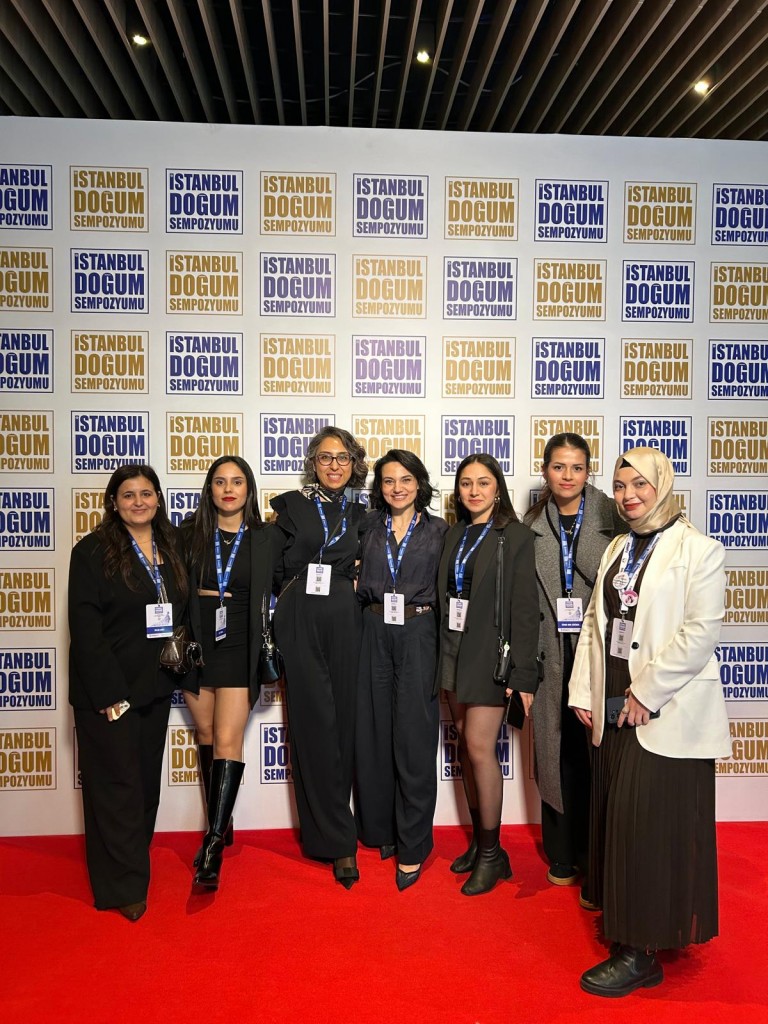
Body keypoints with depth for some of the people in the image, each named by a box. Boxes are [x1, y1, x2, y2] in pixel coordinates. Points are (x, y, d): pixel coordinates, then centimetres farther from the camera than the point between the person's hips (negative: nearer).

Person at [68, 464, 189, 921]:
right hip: (108, 690, -5)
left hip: (155, 686, 5)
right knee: (116, 784, 1)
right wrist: (109, 693, -17)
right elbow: (85, 628, -12)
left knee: (147, 780, 15)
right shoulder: (93, 552, -8)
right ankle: (123, 887, 15)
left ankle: (134, 863, 32)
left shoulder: (172, 548, 8)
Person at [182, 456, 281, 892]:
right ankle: (220, 826, 27)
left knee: (227, 739, -9)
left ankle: (214, 846, -4)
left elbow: (280, 593, 3)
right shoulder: (191, 533, 3)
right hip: (198, 643, 3)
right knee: (206, 734, 12)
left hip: (239, 647, -3)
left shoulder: (267, 537, -1)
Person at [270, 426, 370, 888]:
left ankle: (323, 831, 19)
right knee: (315, 724, -5)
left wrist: (356, 577, 4)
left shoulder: (360, 515, 13)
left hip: (346, 624, 3)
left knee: (344, 721, 3)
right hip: (301, 622, -2)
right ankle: (340, 841, 3)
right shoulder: (292, 505, 5)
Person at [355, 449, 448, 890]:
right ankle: (381, 828, 26)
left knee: (414, 739, -1)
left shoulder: (438, 530, 3)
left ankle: (413, 846, 10)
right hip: (375, 635, 3)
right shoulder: (369, 528, 10)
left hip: (418, 636, -3)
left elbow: (446, 590, 2)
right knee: (374, 734, 8)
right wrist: (356, 586, -4)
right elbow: (358, 584, 14)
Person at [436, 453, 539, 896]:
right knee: (466, 746, 11)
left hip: (490, 655, -6)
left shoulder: (515, 535, -7)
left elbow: (525, 608, -10)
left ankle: (492, 853, 11)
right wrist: (444, 655, 5)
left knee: (480, 747, -6)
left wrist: (522, 673, -13)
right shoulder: (454, 535, 11)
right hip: (455, 651, 6)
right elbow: (445, 596, 10)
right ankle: (480, 840, 27)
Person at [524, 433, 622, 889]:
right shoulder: (532, 524, 6)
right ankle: (562, 856, 26)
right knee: (557, 752, 10)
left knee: (598, 751, 5)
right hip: (551, 656, 2)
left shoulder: (613, 516, -2)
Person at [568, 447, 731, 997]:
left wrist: (647, 692, -16)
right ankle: (622, 923, 32)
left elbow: (701, 631, -16)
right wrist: (584, 692, 5)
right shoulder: (617, 549, 13)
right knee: (614, 822, 14)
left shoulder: (699, 549, -8)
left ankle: (640, 954, 14)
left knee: (651, 828, 0)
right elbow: (595, 624, 11)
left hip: (665, 715, -6)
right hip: (615, 711, 7)